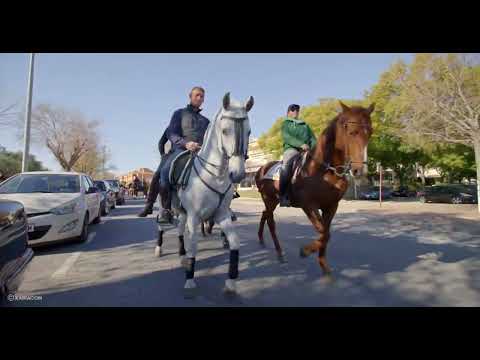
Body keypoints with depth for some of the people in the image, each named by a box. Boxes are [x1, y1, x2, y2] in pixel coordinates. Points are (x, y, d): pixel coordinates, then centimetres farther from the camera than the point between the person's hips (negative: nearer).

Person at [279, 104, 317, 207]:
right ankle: (283, 196, -38)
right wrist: (300, 144, -18)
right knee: (287, 164, -36)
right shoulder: (285, 123, 18)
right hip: (291, 149, -4)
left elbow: (312, 138, 19)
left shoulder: (305, 125, 31)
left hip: (307, 151, 5)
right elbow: (287, 137, -1)